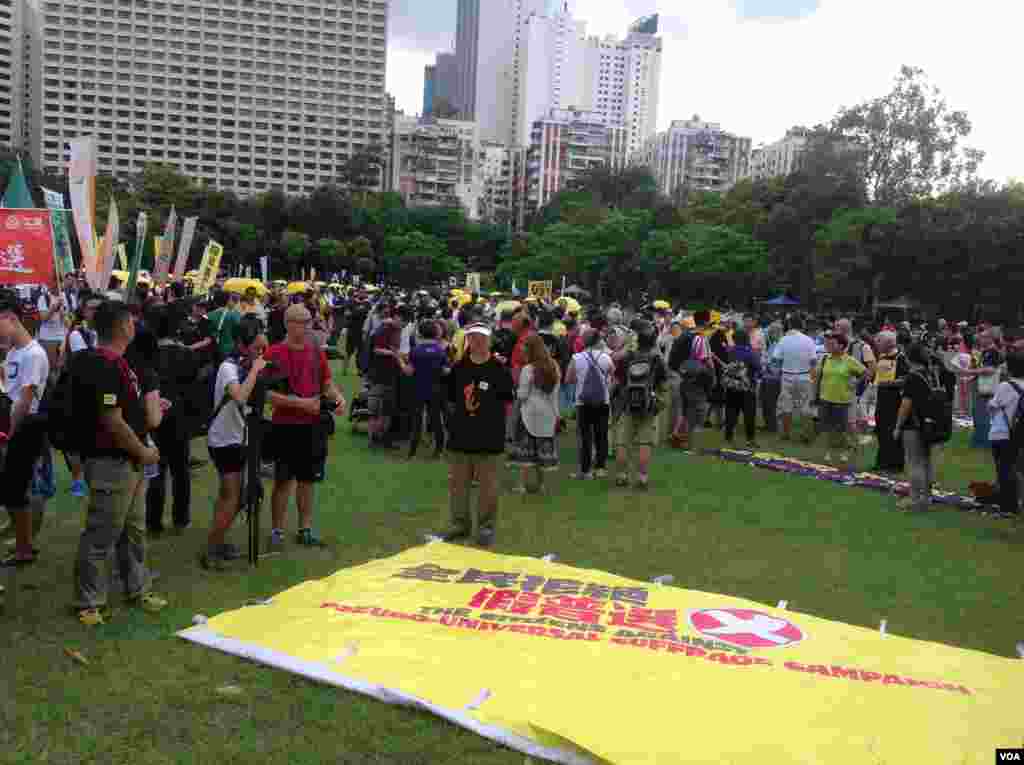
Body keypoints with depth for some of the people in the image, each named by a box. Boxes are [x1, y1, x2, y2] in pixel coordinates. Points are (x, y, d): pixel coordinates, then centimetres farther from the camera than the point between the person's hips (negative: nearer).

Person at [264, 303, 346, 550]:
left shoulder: (317, 352, 7)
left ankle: (305, 529, 24)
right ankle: (277, 530, 16)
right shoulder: (274, 353, -9)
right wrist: (301, 403, -20)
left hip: (313, 424, 5)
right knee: (283, 480, 3)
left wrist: (338, 398, -6)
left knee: (308, 479, 13)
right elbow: (268, 394, -14)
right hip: (286, 425, -5)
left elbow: (327, 383, 15)